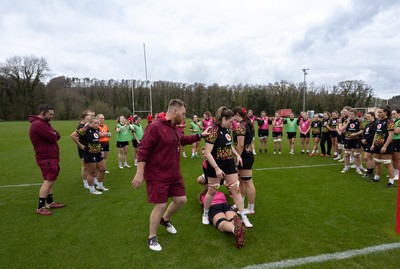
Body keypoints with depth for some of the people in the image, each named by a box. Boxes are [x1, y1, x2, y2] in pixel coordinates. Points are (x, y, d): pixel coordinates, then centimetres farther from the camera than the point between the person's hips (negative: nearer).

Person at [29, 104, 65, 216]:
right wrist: (54, 134, -2)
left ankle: (50, 202, 26)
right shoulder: (38, 124, -19)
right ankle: (40, 208, 0)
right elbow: (53, 137, -23)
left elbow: (57, 136, 9)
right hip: (46, 158, -10)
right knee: (48, 181, -8)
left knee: (51, 180, 15)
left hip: (51, 156, 10)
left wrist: (53, 134, -11)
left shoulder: (44, 123, 16)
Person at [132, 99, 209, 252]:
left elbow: (183, 140, 28)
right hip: (157, 176, -8)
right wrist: (140, 173, -24)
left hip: (174, 175, 9)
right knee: (160, 205, -3)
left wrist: (200, 135, 23)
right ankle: (152, 238, 20)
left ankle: (165, 220, 41)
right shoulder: (155, 127, -20)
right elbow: (143, 150, -22)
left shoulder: (174, 129, 8)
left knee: (181, 200, 13)